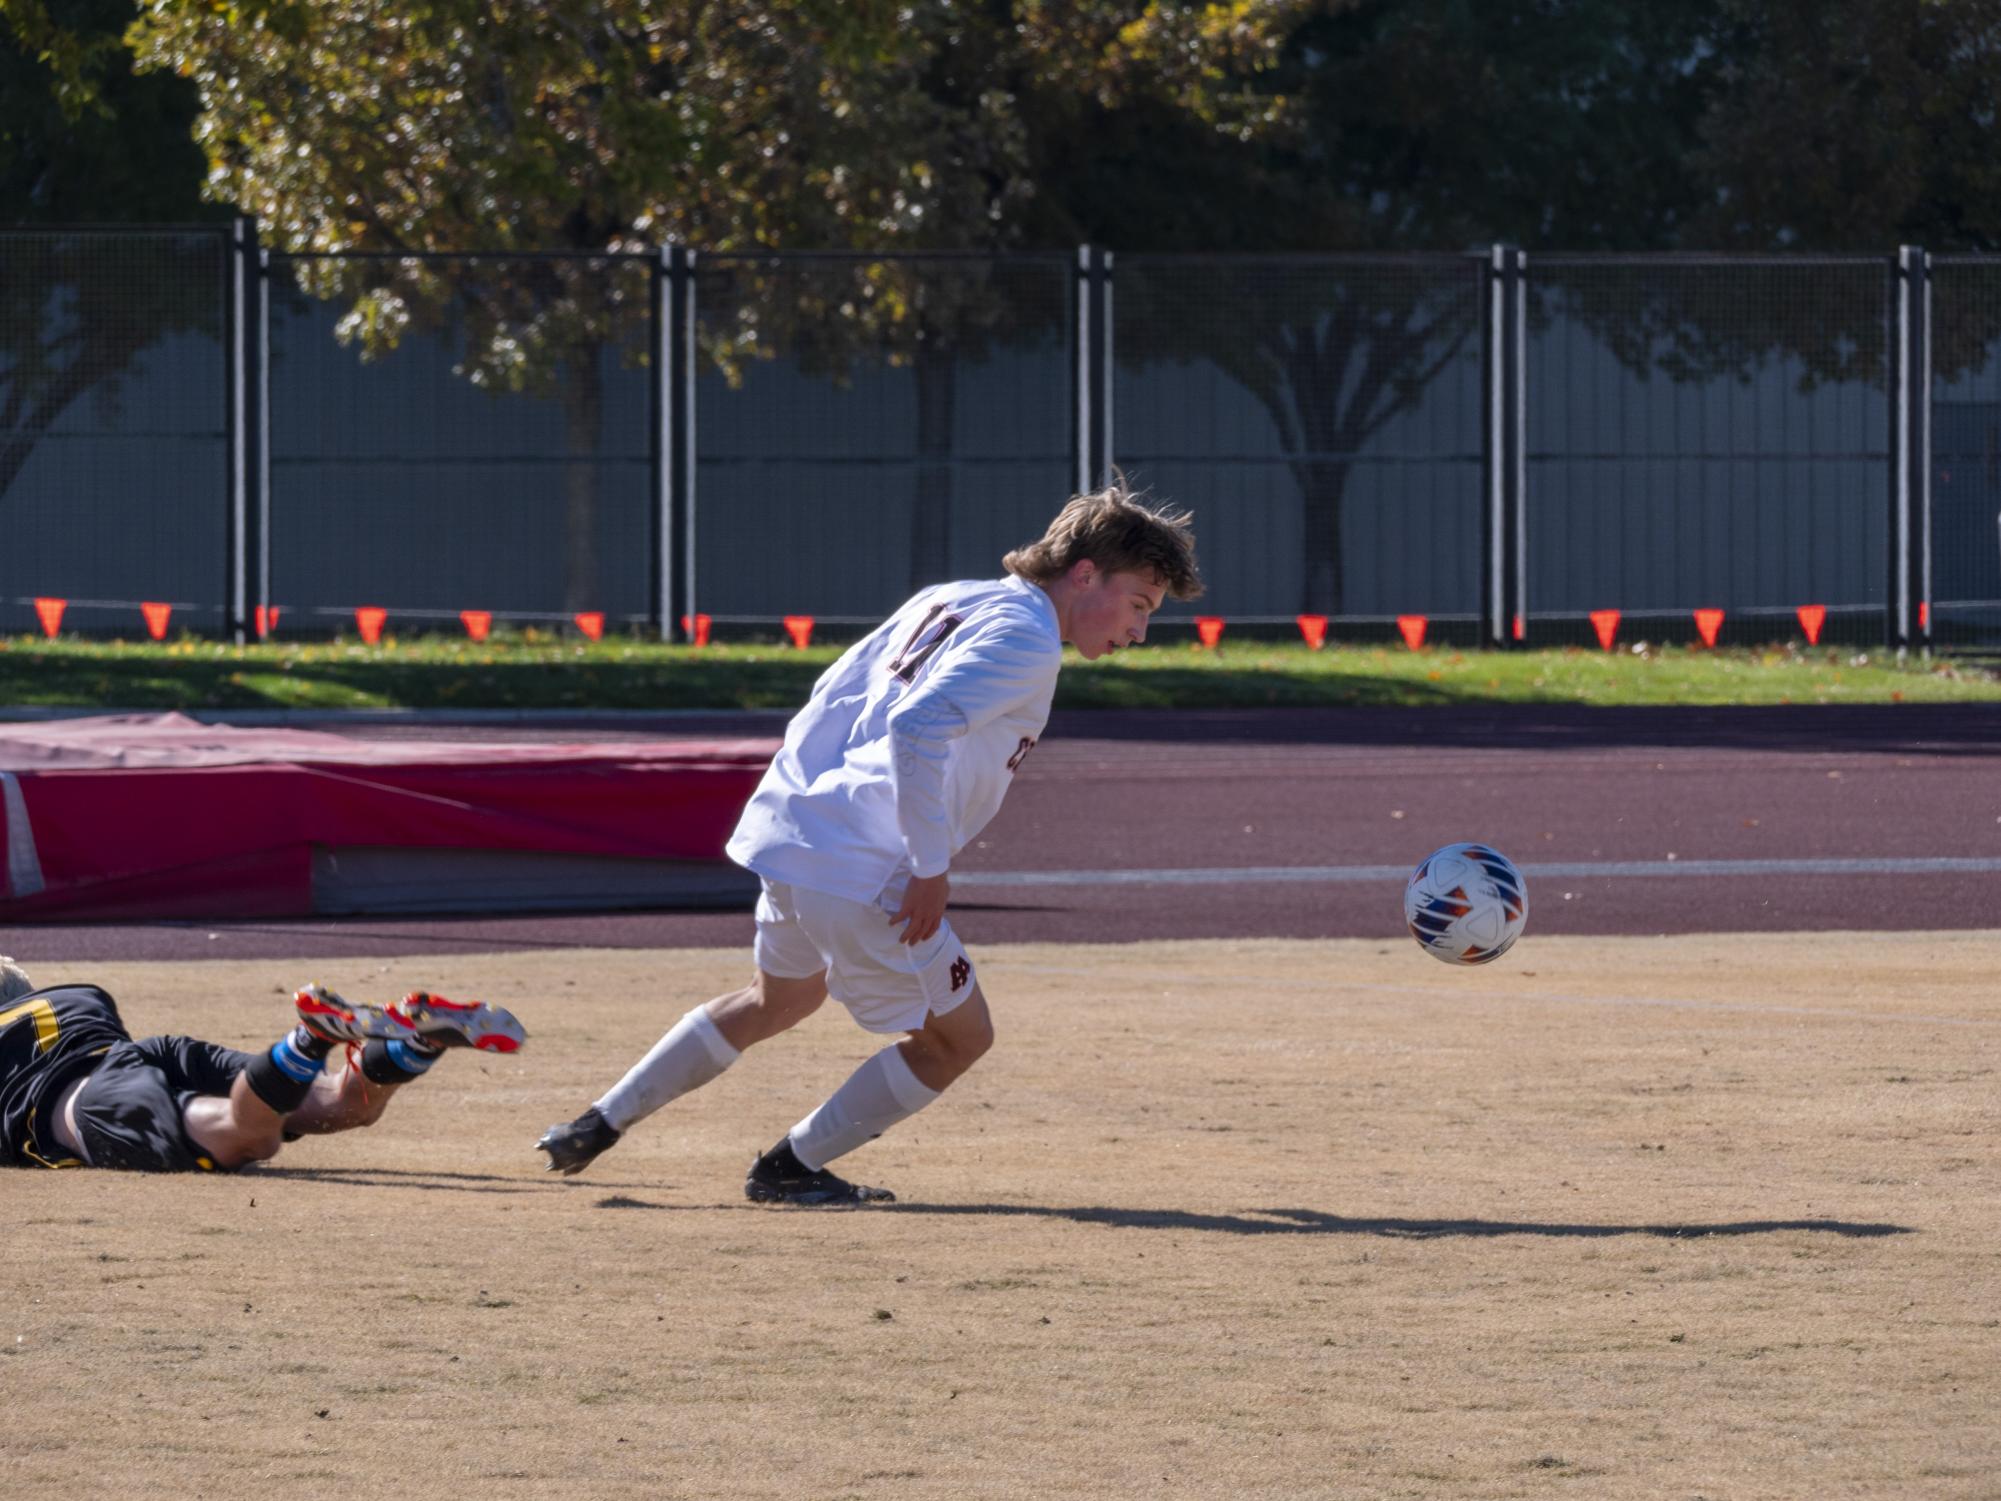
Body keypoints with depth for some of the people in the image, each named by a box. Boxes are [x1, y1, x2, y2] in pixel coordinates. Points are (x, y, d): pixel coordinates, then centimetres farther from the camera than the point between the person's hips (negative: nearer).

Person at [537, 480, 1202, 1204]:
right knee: (958, 1036, 8)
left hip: (791, 843, 9)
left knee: (783, 997, 33)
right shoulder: (1026, 639, -12)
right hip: (863, 874, -9)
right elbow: (916, 730, -26)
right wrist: (931, 869, -21)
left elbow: (832, 697, 18)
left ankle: (601, 1124, 36)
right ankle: (791, 1167, 14)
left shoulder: (942, 602, 16)